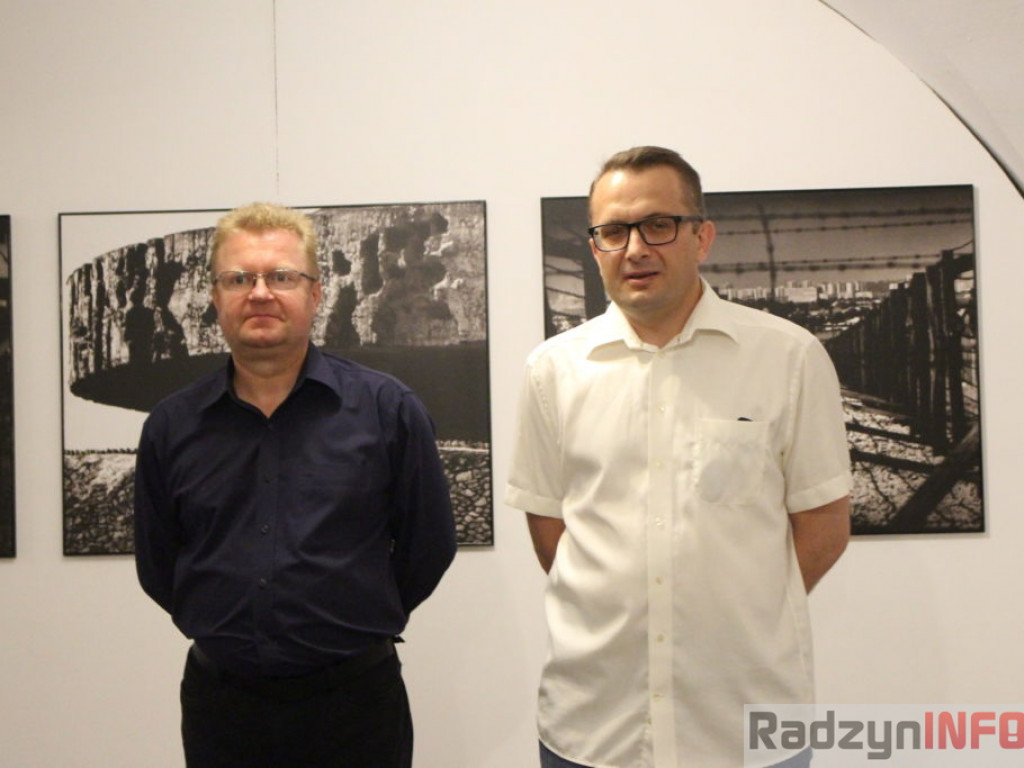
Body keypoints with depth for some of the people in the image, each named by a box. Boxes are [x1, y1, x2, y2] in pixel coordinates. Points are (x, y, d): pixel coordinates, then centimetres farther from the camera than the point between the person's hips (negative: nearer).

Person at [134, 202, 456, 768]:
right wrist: (231, 629, 7)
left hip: (355, 700, -2)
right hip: (218, 700, 2)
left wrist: (358, 623, 4)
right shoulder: (171, 426, 0)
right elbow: (157, 566, 10)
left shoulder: (388, 409, -6)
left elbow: (428, 546, 0)